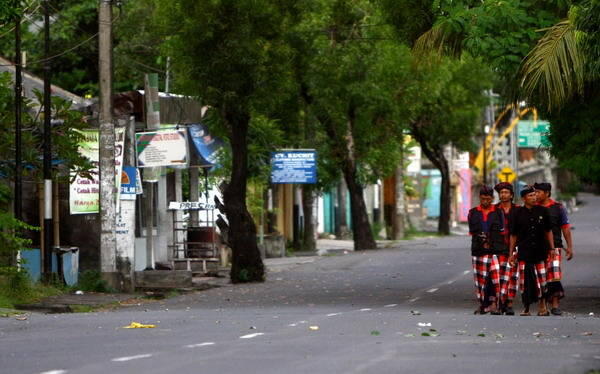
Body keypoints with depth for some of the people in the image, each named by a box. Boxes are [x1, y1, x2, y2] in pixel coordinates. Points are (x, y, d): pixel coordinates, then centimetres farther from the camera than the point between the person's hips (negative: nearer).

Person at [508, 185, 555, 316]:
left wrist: (552, 248, 7)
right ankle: (526, 308, 9)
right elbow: (513, 235, 6)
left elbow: (548, 231, 11)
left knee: (542, 280, 1)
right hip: (524, 253, -1)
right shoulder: (518, 213, 1)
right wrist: (511, 254, 5)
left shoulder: (542, 211, 3)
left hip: (540, 252, 1)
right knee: (525, 281, -1)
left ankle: (542, 305, 17)